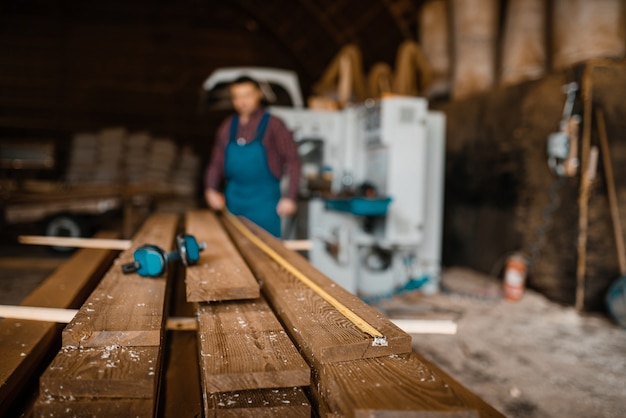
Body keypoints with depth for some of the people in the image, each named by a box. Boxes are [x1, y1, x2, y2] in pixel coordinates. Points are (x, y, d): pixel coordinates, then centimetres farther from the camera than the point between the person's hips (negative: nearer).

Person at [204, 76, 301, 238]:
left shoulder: (273, 125, -4)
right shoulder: (227, 126, 9)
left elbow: (292, 161, -7)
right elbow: (216, 162, 13)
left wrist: (290, 197, -13)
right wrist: (211, 189, -1)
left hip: (264, 201, -4)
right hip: (234, 199, 4)